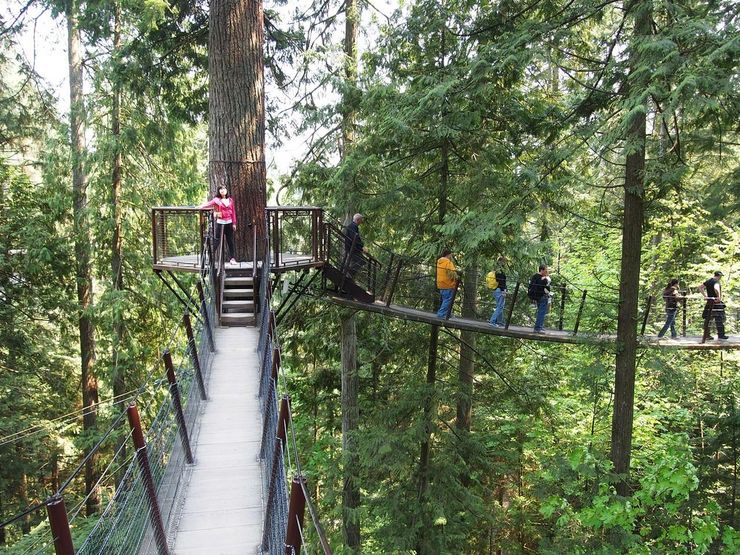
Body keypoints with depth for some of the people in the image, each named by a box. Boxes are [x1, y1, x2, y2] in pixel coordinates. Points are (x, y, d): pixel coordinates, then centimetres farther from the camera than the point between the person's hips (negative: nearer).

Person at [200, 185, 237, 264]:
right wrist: (201, 206, -35)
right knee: (217, 240, -6)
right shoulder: (217, 200, 0)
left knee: (230, 240, 6)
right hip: (220, 222, -3)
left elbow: (233, 212, 10)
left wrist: (234, 223, 6)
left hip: (229, 222, 3)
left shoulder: (230, 200, 9)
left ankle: (233, 258, 12)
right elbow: (209, 203, -16)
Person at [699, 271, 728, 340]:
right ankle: (721, 335, 3)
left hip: (709, 302, 8)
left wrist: (705, 296, 12)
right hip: (716, 302, -8)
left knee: (708, 318, 9)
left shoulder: (708, 281, 10)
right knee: (719, 319, 0)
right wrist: (719, 296, -23)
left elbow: (700, 287, 17)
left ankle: (707, 335, 11)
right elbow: (716, 288, -35)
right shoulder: (716, 282, -14)